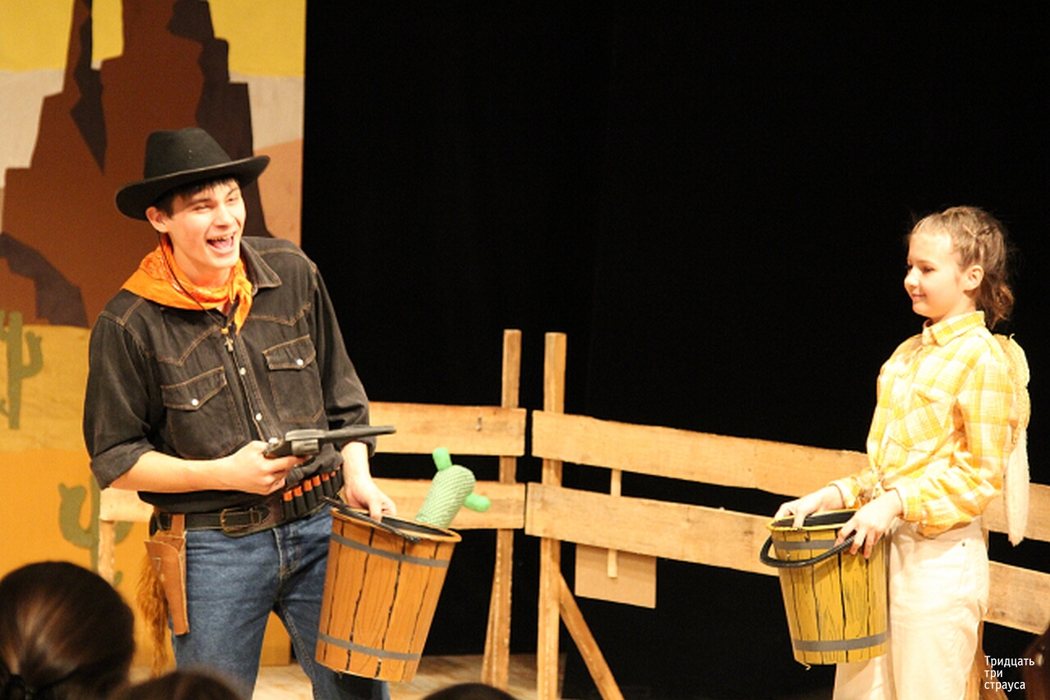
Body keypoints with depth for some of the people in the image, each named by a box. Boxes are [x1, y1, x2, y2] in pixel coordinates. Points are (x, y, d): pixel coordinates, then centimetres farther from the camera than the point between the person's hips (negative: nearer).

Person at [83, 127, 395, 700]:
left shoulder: (293, 275, 2)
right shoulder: (129, 323, -9)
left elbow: (341, 395, 14)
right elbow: (114, 460, -5)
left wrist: (358, 477, 0)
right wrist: (225, 473, -15)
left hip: (318, 527, 3)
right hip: (212, 549, -3)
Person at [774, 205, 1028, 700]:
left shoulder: (982, 357, -9)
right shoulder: (908, 355, 15)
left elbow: (981, 475, -13)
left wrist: (897, 503, -21)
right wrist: (832, 496, 6)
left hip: (941, 559, -8)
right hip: (882, 548, 8)